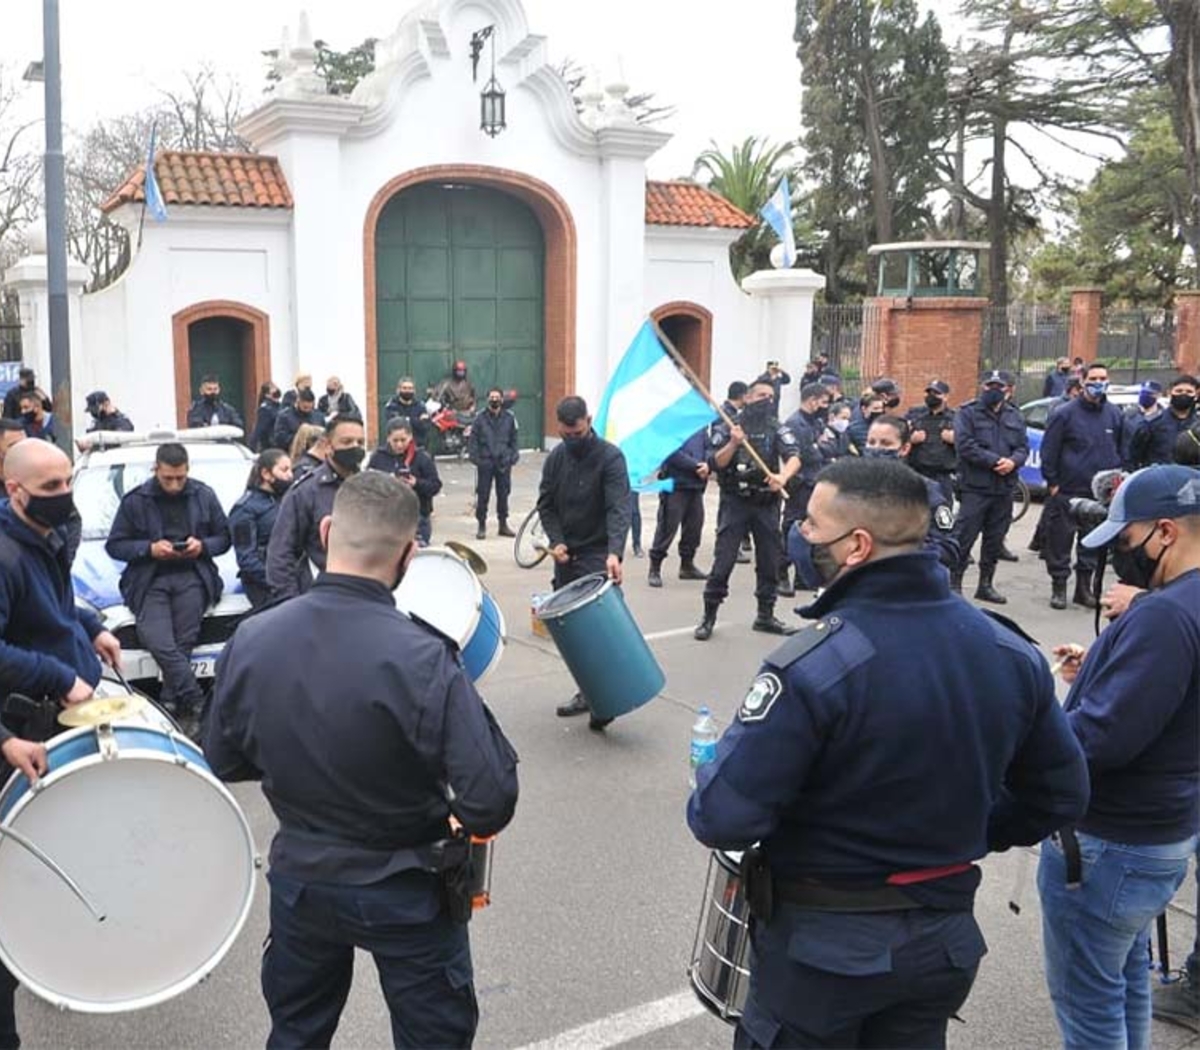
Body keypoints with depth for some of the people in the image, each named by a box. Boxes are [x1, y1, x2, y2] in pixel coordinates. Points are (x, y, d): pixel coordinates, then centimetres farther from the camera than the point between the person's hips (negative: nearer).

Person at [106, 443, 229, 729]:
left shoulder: (204, 496, 9)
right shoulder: (135, 500, 4)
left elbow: (224, 538, 15)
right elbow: (114, 545, 7)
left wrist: (202, 546, -6)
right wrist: (150, 549, -9)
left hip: (192, 578, 1)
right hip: (150, 581, -1)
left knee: (182, 644, -16)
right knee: (160, 643, -21)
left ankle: (172, 705, -6)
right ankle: (198, 705, -19)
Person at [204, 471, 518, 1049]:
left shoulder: (249, 639, -14)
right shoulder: (422, 658, -28)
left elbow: (224, 762, 1)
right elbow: (490, 806, -27)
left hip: (298, 880, 4)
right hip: (406, 894, -4)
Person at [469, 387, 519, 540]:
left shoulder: (509, 418, 5)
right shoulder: (480, 418, 0)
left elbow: (513, 440, 11)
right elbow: (473, 440, 2)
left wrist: (513, 457, 1)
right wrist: (475, 457, -8)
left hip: (503, 462, 2)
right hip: (485, 462, -2)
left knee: (503, 494, 9)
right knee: (483, 495, 1)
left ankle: (503, 524, 20)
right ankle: (481, 526, 10)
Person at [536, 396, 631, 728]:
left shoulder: (610, 458, -13)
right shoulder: (556, 458, 5)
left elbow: (619, 508, -23)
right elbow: (546, 504, 10)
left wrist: (614, 553, -37)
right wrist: (556, 541, -7)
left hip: (597, 554, -6)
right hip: (565, 554, 6)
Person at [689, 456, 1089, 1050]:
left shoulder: (814, 666, -26)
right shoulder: (1011, 652, -7)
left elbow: (723, 820, -26)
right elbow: (1060, 796, 3)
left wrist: (709, 792, -4)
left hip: (822, 947, -5)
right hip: (946, 938, 5)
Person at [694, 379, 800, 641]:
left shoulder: (777, 429, 4)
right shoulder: (727, 427, 0)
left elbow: (794, 457, -11)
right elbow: (715, 463, -6)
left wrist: (783, 476, -31)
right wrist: (734, 443, -22)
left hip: (766, 504, 3)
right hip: (734, 502, -2)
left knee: (770, 561, 8)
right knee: (723, 561, -5)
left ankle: (765, 615, 22)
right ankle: (709, 617, 4)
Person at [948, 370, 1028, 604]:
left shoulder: (1015, 415, 15)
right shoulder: (967, 413, -3)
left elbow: (1023, 446, 9)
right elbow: (965, 445, -13)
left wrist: (1013, 461, -13)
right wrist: (995, 461, -18)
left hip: (1004, 488, 6)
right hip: (975, 487, -5)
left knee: (995, 540, 11)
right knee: (964, 537, -7)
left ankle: (986, 584, 21)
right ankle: (954, 583, 1)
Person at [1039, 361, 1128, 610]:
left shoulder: (1116, 415, 8)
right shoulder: (1064, 414, -5)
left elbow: (1121, 451, 16)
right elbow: (1049, 451, -5)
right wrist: (1052, 483, -8)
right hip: (1067, 492, -4)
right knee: (1060, 541, -1)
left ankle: (1084, 588, 21)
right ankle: (1059, 588, 10)